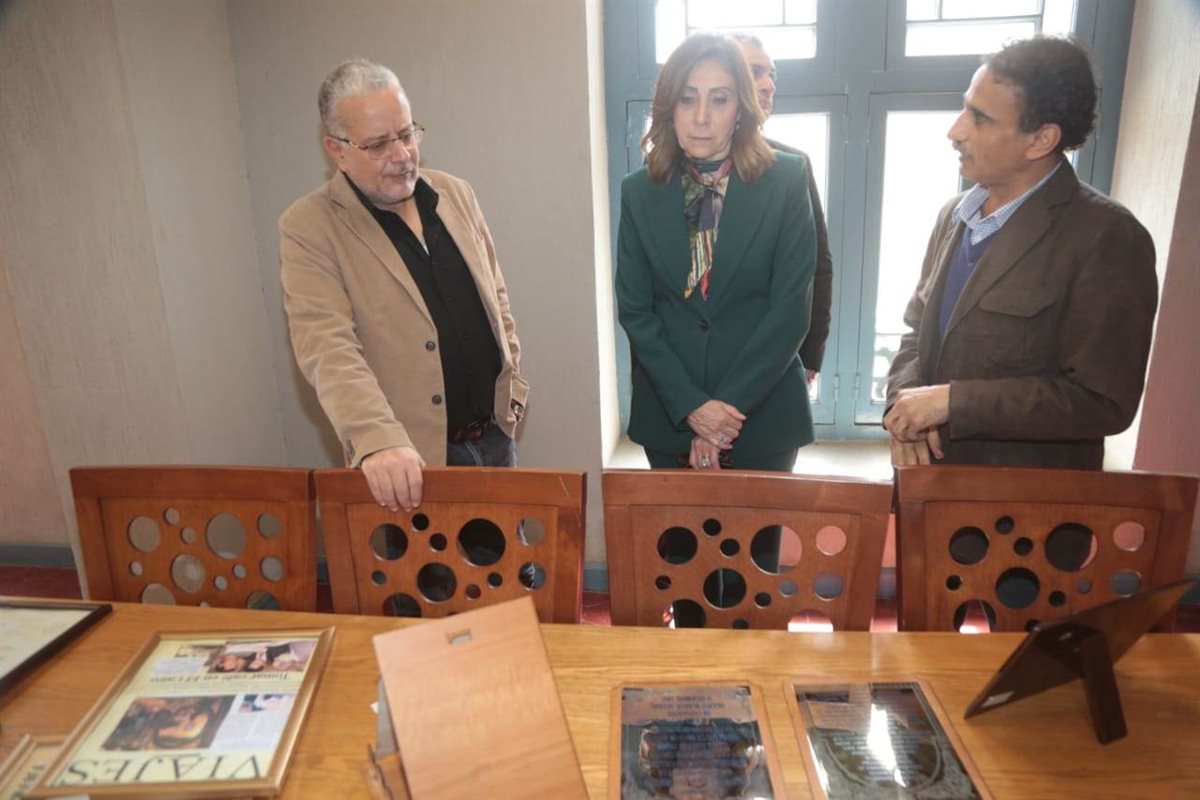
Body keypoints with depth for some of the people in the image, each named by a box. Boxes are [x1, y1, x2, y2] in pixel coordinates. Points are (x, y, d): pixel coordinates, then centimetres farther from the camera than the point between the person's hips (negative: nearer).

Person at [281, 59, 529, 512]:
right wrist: (379, 442, -36)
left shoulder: (457, 195, 5)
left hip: (494, 438, 5)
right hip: (411, 460, -5)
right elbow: (327, 347, -23)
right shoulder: (308, 229, -12)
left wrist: (513, 388, 8)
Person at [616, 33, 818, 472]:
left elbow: (791, 308, -9)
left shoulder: (786, 181, -6)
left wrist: (730, 406, -14)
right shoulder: (639, 192, 0)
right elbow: (634, 310, -3)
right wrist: (691, 405, -12)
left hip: (763, 413, -1)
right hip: (668, 414, 2)